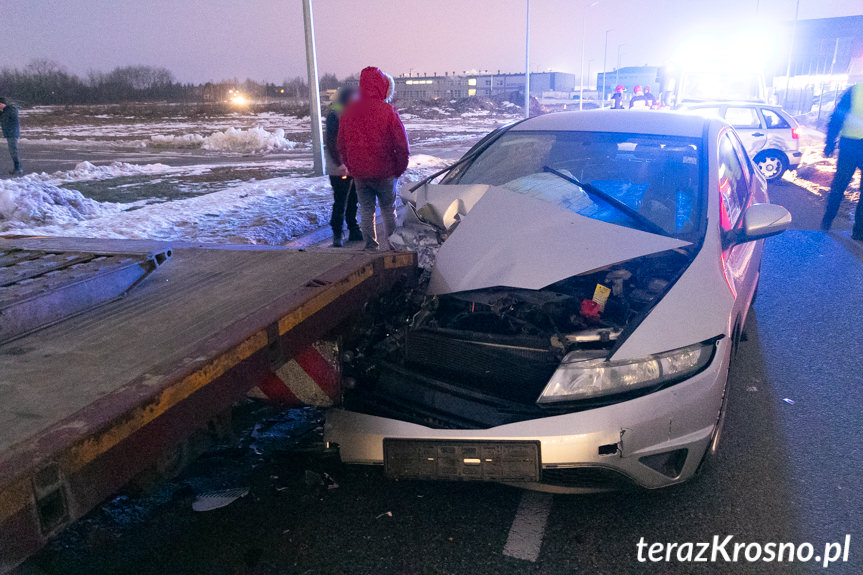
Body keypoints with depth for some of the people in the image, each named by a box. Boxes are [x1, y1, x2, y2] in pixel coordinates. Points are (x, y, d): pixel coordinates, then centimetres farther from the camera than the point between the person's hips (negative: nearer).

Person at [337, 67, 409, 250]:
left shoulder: (348, 111, 1)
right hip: (384, 172, -3)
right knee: (388, 211, 10)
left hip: (359, 173, 3)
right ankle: (391, 246, 14)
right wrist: (399, 168, 3)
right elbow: (402, 145, -10)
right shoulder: (388, 111, -12)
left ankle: (371, 246, 18)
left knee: (366, 211, 13)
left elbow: (341, 145, 8)